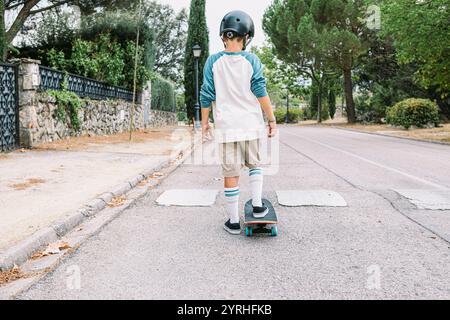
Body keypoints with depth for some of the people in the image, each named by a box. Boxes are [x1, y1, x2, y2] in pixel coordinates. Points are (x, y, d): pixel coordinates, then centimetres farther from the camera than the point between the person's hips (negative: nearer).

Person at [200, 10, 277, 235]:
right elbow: (260, 92, -6)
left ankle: (233, 221, 13)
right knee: (254, 164, 23)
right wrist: (272, 120, 0)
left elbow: (207, 95, 0)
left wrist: (204, 122, 9)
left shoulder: (213, 61, -1)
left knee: (231, 174, 6)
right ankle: (257, 205, 14)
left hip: (226, 125, 0)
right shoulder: (252, 61, -2)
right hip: (252, 124, 0)